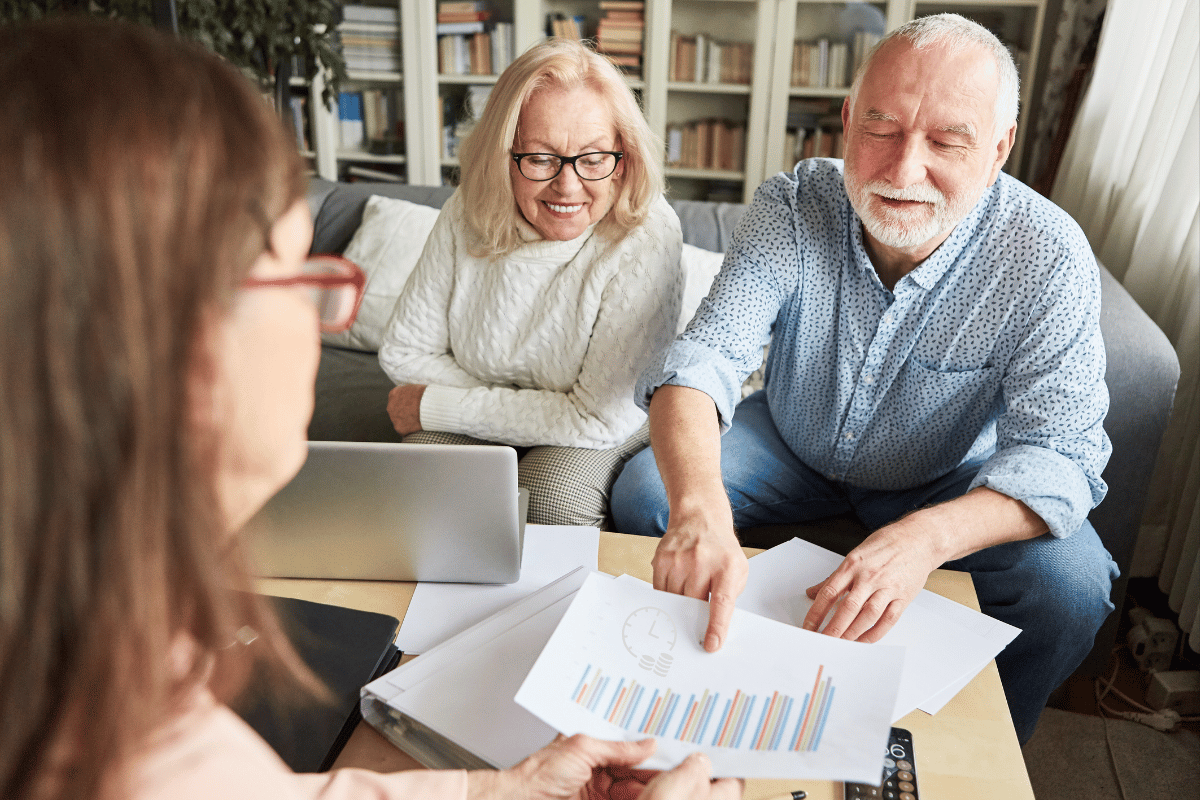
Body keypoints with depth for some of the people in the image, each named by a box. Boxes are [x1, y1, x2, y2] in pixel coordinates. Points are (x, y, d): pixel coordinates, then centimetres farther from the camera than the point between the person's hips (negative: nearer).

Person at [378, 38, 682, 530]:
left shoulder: (646, 239, -27)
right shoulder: (468, 214, -13)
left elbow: (599, 417, -25)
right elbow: (404, 351, -2)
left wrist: (434, 408, -17)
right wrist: (520, 408, -16)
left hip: (598, 436, -2)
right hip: (477, 428, 3)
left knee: (552, 499, -32)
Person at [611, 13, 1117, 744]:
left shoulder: (1048, 257, -25)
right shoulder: (793, 207, -22)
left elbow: (1058, 451, -27)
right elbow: (704, 356, -31)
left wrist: (925, 537, -48)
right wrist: (699, 507, -53)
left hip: (950, 483, -1)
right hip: (793, 447, 2)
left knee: (1070, 588, -24)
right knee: (642, 492, -16)